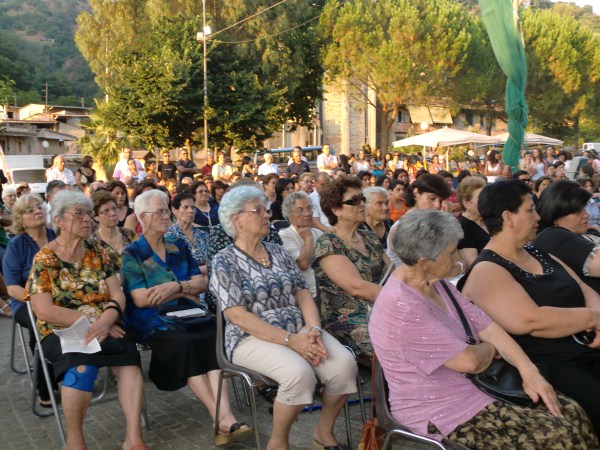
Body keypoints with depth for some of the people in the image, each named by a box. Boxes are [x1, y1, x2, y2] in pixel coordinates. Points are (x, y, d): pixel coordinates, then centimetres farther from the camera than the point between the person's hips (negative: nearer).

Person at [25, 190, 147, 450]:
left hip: (105, 328, 3)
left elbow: (117, 296, 1)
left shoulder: (97, 253, 9)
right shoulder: (44, 259, -2)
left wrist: (105, 322, -20)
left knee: (129, 358, -28)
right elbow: (45, 311, -12)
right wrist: (92, 320, -17)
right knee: (83, 364, -35)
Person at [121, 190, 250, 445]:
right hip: (153, 324, -3)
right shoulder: (131, 254, 4)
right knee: (186, 344, -35)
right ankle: (222, 418, -32)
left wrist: (176, 286, -13)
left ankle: (225, 418, -40)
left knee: (215, 336, -29)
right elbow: (141, 299, -9)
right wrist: (184, 292, -4)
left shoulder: (179, 248, 17)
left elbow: (202, 283, 7)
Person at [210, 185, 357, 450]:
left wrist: (313, 330, -12)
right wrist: (290, 340, -21)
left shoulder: (278, 252, 13)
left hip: (299, 330, 6)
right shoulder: (225, 261, -5)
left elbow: (303, 295, 8)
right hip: (253, 337, -5)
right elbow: (238, 315, -14)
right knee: (299, 373, -33)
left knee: (344, 363, -20)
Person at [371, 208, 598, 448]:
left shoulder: (434, 283, 4)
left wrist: (529, 371, -7)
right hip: (442, 416, -9)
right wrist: (490, 348, -1)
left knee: (571, 411, 2)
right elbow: (469, 361, -24)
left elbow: (485, 326, 3)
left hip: (471, 390, 9)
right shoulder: (401, 307, -27)